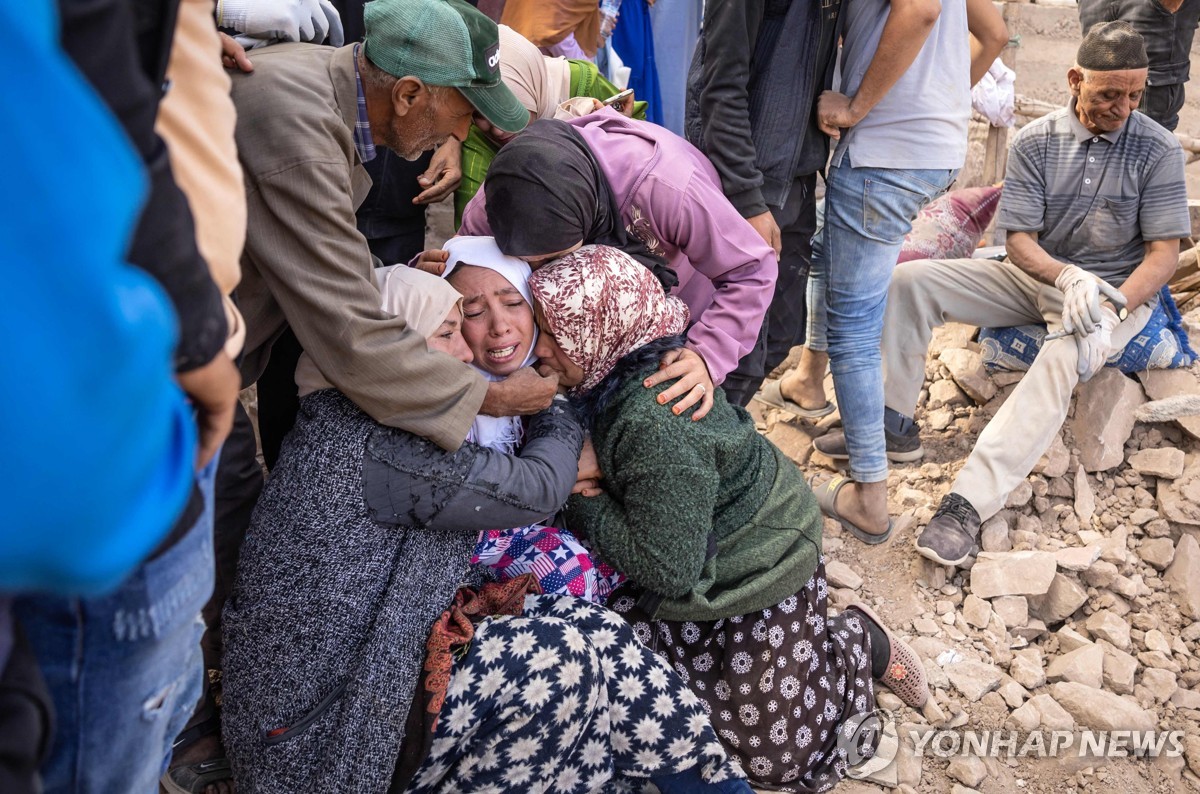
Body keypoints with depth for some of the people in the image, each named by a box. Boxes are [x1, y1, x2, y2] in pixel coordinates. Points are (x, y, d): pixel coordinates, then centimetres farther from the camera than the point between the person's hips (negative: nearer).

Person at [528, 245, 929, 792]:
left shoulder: (656, 424, -37)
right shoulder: (618, 374, -9)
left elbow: (667, 567, -30)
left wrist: (582, 502, -22)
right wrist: (586, 466, -14)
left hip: (759, 574, -8)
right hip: (698, 564, 8)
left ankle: (859, 643, 22)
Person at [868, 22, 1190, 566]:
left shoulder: (1158, 149, -6)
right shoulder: (1035, 141, -1)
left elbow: (1163, 253, -8)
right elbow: (1019, 240, -5)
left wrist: (1112, 309, -25)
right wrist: (1068, 276, -26)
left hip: (1117, 291, -3)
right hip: (1037, 275, 4)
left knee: (1065, 359, -38)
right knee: (909, 280, -15)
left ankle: (969, 502, -45)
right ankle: (894, 419, -8)